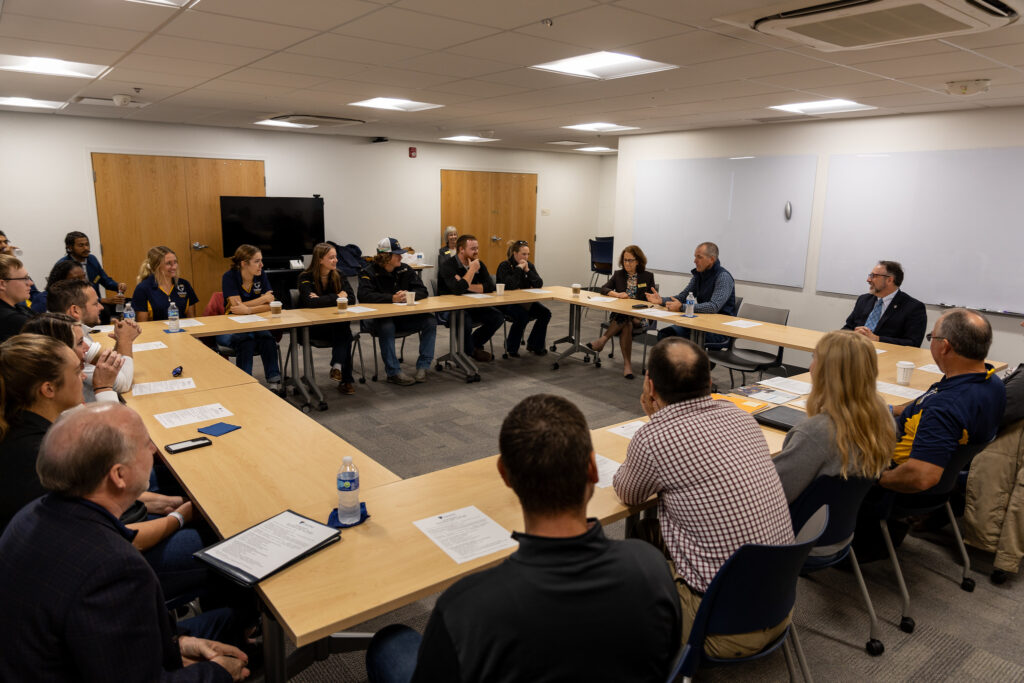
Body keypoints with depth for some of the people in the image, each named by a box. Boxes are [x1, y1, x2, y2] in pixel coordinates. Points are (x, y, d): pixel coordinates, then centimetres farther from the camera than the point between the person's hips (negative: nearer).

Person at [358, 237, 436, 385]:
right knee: (386, 327, -38)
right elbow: (364, 295, -24)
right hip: (378, 318, -5)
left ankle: (423, 367, -12)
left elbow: (422, 291, 1)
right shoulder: (369, 272, -7)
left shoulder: (405, 269, 6)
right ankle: (394, 373, -26)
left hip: (403, 316, 5)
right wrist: (392, 298, -32)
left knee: (430, 321, -17)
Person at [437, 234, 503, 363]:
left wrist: (468, 286, -19)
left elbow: (490, 287, -8)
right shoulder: (447, 266, -16)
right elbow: (458, 289, -32)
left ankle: (474, 343, 9)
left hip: (471, 306, 6)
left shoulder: (479, 264, 4)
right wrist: (472, 269, -23)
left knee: (498, 317, -12)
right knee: (465, 319, -38)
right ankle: (471, 352, -7)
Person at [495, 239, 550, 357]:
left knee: (545, 313, -14)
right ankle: (511, 348, -11)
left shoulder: (529, 265, 7)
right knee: (523, 316, -33)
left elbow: (539, 284, -3)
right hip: (506, 303, -6)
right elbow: (511, 286, -27)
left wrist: (527, 270, -13)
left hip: (525, 301, 6)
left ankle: (534, 345, 2)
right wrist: (519, 268, -20)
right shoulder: (504, 266, -11)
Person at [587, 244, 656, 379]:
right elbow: (604, 289, 3)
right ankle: (627, 363, -34)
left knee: (626, 321, -36)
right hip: (619, 314, 2)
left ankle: (602, 340, -28)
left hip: (639, 316, -1)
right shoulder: (618, 274, 15)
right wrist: (617, 294, -14)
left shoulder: (647, 276, 9)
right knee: (626, 325, -33)